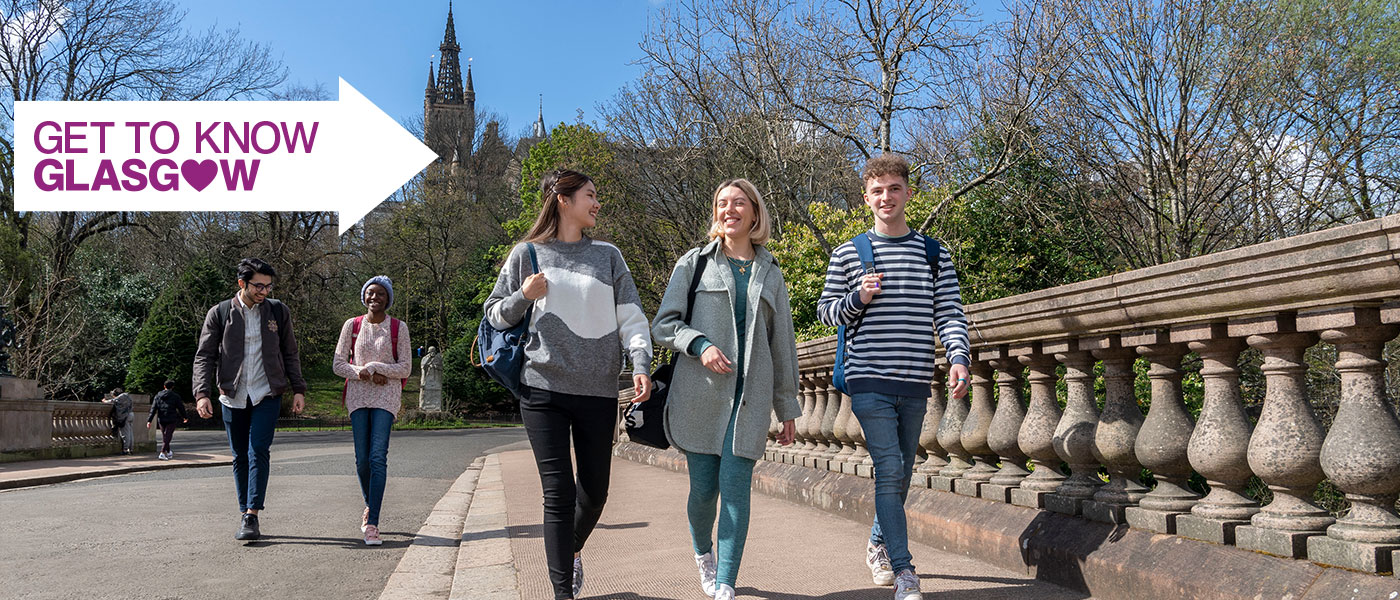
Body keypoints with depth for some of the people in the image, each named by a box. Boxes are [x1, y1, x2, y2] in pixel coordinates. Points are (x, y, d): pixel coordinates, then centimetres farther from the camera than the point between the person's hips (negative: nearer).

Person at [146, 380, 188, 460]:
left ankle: (168, 453, 28)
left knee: (164, 436, 16)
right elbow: (181, 408, 1)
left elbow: (153, 409, 3)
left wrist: (149, 421, 1)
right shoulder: (175, 396, -3)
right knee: (167, 436, -5)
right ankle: (162, 453, -18)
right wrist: (184, 417, 17)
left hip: (161, 420, 4)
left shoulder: (157, 396, 8)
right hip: (172, 420, -4)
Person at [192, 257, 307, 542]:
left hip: (267, 394, -1)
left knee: (258, 452, -13)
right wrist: (203, 393, -10)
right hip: (232, 396, 1)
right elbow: (204, 356, 1)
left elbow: (290, 354, 11)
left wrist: (298, 390, 6)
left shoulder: (279, 312, 5)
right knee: (240, 457, 7)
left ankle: (252, 517, -14)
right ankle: (244, 514, 17)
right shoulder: (219, 313, 2)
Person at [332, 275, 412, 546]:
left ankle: (372, 523, -15)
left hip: (386, 397, -2)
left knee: (378, 457, -13)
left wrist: (373, 367, -10)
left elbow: (405, 369, 1)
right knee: (362, 459, 2)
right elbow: (338, 364, 7)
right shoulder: (352, 326, 9)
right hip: (358, 396, 2)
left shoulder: (398, 328, 4)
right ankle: (370, 506, 28)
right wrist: (363, 374, -9)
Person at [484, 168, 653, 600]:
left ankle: (573, 550, 40)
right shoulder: (527, 253, 8)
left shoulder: (608, 255, 12)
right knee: (558, 493, -5)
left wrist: (641, 364, -12)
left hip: (598, 391, 2)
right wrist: (524, 297, -9)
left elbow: (630, 316, 4)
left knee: (594, 491, 9)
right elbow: (495, 314, 12)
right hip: (543, 389, -2)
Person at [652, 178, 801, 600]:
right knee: (704, 487, 2)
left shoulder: (770, 274, 15)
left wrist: (788, 410, 15)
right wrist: (699, 344, -15)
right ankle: (702, 553, 32)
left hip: (750, 393, 1)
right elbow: (664, 325, 5)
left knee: (735, 485, -8)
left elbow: (782, 344, 17)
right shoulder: (695, 263, 9)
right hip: (701, 391, -1)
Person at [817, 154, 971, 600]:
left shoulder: (935, 254, 9)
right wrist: (859, 298, -11)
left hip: (915, 384, 3)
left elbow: (949, 313, 4)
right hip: (870, 380, -3)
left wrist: (958, 357, -12)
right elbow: (825, 311, 9)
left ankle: (878, 545, 37)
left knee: (901, 474, 14)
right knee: (890, 469, -12)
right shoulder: (848, 254, 4)